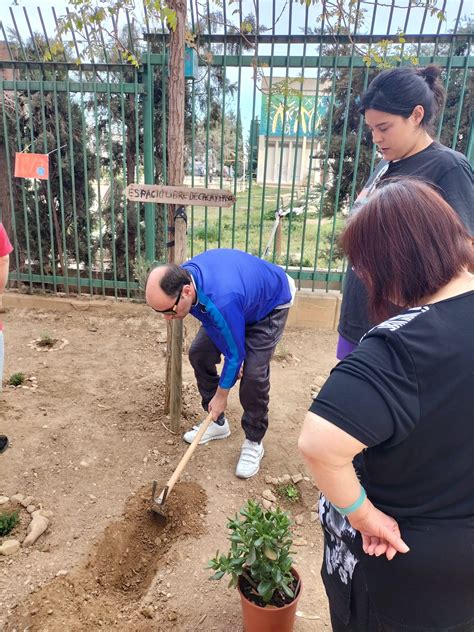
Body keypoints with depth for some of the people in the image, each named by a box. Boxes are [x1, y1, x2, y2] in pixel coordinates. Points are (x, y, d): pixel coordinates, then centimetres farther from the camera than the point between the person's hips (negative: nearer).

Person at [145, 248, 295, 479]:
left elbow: (235, 353, -27)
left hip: (270, 305, -7)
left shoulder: (222, 302, -45)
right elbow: (215, 328, -6)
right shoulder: (182, 278, -23)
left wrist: (221, 395, -14)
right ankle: (217, 422, 19)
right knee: (199, 353, 1)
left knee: (253, 374, -19)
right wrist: (230, 354, -11)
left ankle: (254, 443, 4)